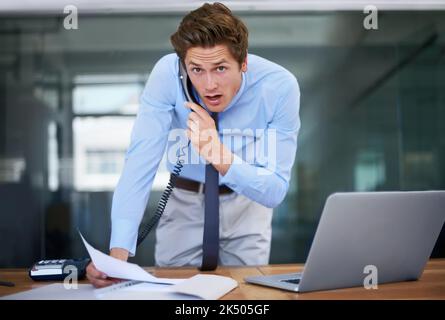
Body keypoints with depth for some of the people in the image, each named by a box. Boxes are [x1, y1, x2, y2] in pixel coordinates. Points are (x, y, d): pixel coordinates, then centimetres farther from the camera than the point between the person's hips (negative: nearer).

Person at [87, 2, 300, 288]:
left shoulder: (280, 86, -27)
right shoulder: (167, 73, -27)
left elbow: (275, 191, -24)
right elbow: (140, 163, -32)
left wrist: (220, 155, -41)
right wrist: (119, 252, -44)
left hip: (246, 203, 0)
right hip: (184, 201, 0)